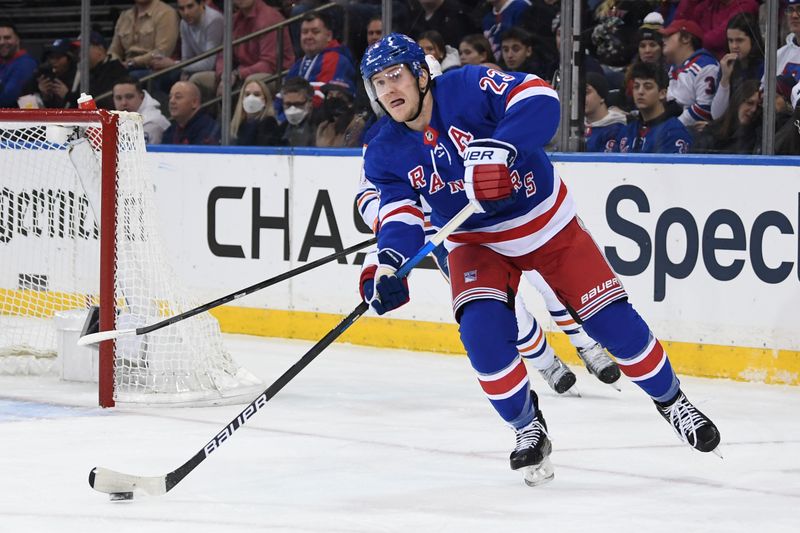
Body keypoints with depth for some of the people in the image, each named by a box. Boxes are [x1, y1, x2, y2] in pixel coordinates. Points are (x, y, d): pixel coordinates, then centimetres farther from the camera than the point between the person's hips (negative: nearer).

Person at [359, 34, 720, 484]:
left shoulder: (467, 87, -24)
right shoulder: (386, 155, -9)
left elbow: (538, 98, -36)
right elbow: (402, 213, -18)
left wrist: (499, 149, -51)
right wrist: (390, 261, -39)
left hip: (549, 224, -3)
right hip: (477, 242, 3)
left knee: (613, 321, -3)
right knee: (483, 331, -22)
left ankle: (670, 399, 22)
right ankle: (528, 428, 0)